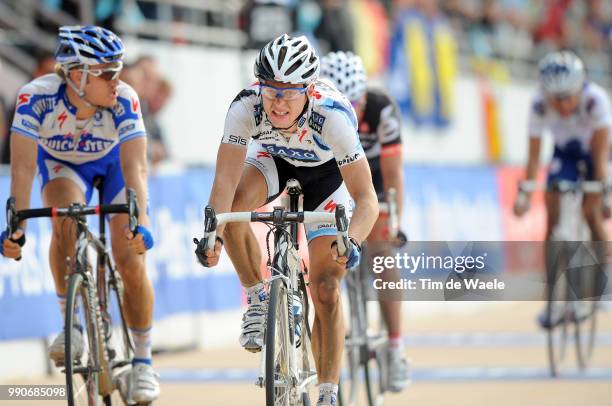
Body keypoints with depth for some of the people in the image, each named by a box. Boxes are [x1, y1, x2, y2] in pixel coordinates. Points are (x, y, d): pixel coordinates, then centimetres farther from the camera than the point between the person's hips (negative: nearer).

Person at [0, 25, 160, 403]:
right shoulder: (37, 96, -36)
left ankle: (143, 361, 7)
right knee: (65, 219, -33)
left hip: (113, 162, 0)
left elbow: (135, 166, -41)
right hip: (61, 163, 0)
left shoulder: (124, 100, -36)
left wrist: (140, 222, -55)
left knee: (131, 262, -10)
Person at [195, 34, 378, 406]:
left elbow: (367, 199, -39)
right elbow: (225, 181, -38)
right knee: (235, 201, -32)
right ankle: (259, 300, -10)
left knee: (326, 290, -9)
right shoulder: (246, 107, -35)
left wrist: (352, 242, -58)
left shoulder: (333, 115, -40)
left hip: (326, 172, -2)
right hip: (273, 160, 2)